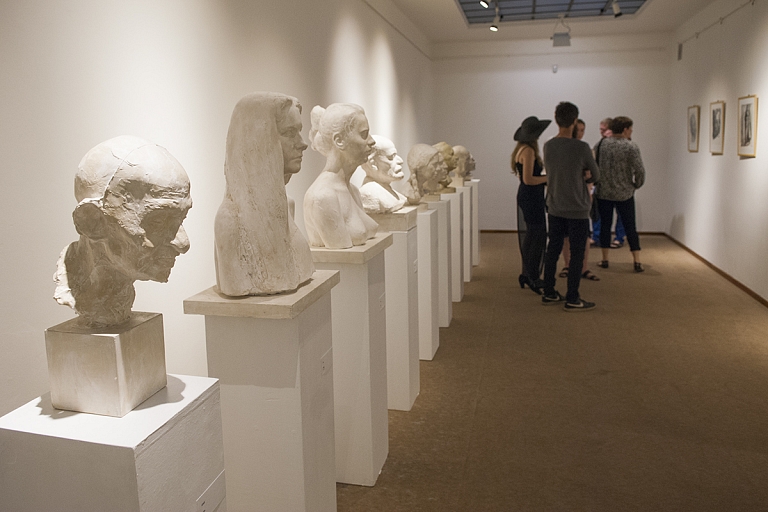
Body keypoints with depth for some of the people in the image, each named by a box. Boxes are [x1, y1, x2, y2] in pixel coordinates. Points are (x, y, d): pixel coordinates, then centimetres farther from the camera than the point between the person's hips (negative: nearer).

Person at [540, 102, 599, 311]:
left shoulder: (548, 146, 0)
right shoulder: (581, 148, -17)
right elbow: (595, 176, -4)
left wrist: (579, 178, 5)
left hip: (555, 208, 6)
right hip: (577, 210, -6)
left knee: (553, 250, 13)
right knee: (577, 254, 3)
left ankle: (549, 294, 22)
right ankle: (572, 299, 9)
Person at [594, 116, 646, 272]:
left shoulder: (602, 144, 0)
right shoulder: (631, 147, -10)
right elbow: (640, 170, -11)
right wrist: (636, 185, 4)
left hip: (604, 193, 2)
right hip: (624, 194, -2)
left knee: (605, 225, 11)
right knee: (630, 227, 5)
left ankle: (605, 259, 14)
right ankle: (637, 262, 5)